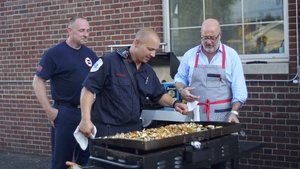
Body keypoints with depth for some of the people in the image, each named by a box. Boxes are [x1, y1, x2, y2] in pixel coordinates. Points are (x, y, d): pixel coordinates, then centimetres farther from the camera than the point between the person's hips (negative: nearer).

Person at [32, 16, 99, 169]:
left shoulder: (89, 54, 8)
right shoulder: (54, 53, -8)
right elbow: (38, 81, -9)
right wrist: (49, 109, -13)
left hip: (89, 111, 5)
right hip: (65, 113, -5)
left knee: (87, 157, 12)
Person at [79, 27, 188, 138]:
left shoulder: (148, 71, 10)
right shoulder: (110, 62, -11)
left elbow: (159, 95, 22)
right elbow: (89, 89, -13)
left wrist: (174, 103, 2)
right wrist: (86, 119, -20)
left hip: (134, 129, 6)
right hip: (106, 130, -6)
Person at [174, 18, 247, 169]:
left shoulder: (231, 55, 1)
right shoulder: (190, 55, 7)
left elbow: (238, 88, -2)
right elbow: (179, 78, 16)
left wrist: (234, 112, -11)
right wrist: (182, 90, -6)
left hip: (222, 115, -1)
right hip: (195, 114, 1)